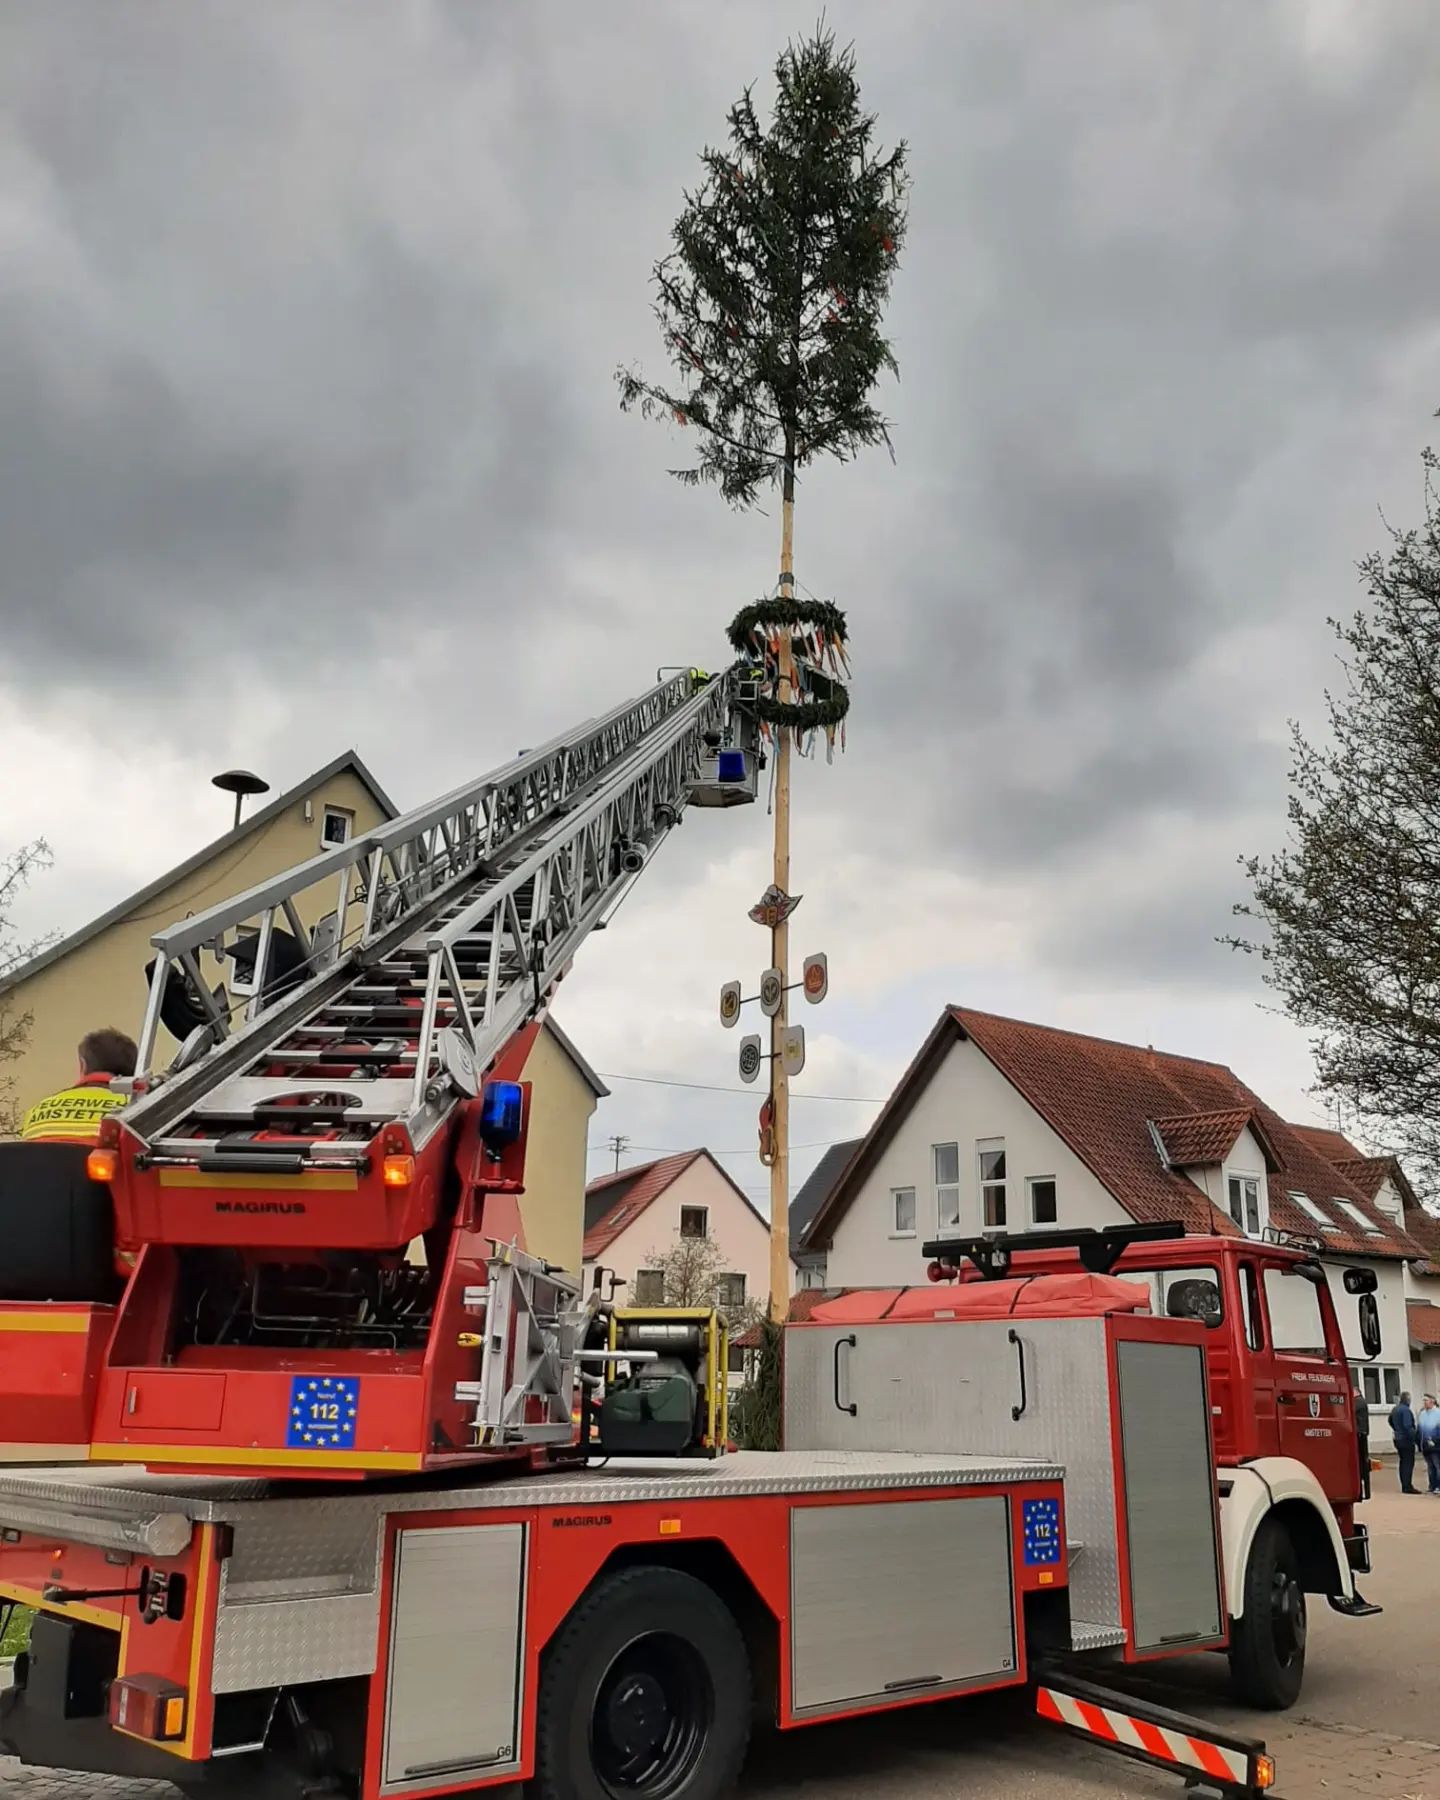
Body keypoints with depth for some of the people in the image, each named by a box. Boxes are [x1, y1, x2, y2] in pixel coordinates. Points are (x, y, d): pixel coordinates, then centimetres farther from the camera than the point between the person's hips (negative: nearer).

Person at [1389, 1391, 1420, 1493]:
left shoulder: (1395, 1409, 12)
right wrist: (1415, 1437, -20)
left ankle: (1404, 1486, 17)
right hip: (1406, 1440, -9)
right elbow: (1408, 1426, -25)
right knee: (1408, 1463, -6)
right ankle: (1408, 1486, -8)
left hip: (1398, 1439, 9)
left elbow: (1391, 1422, 26)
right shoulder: (1406, 1410, -18)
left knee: (1403, 1462, 14)